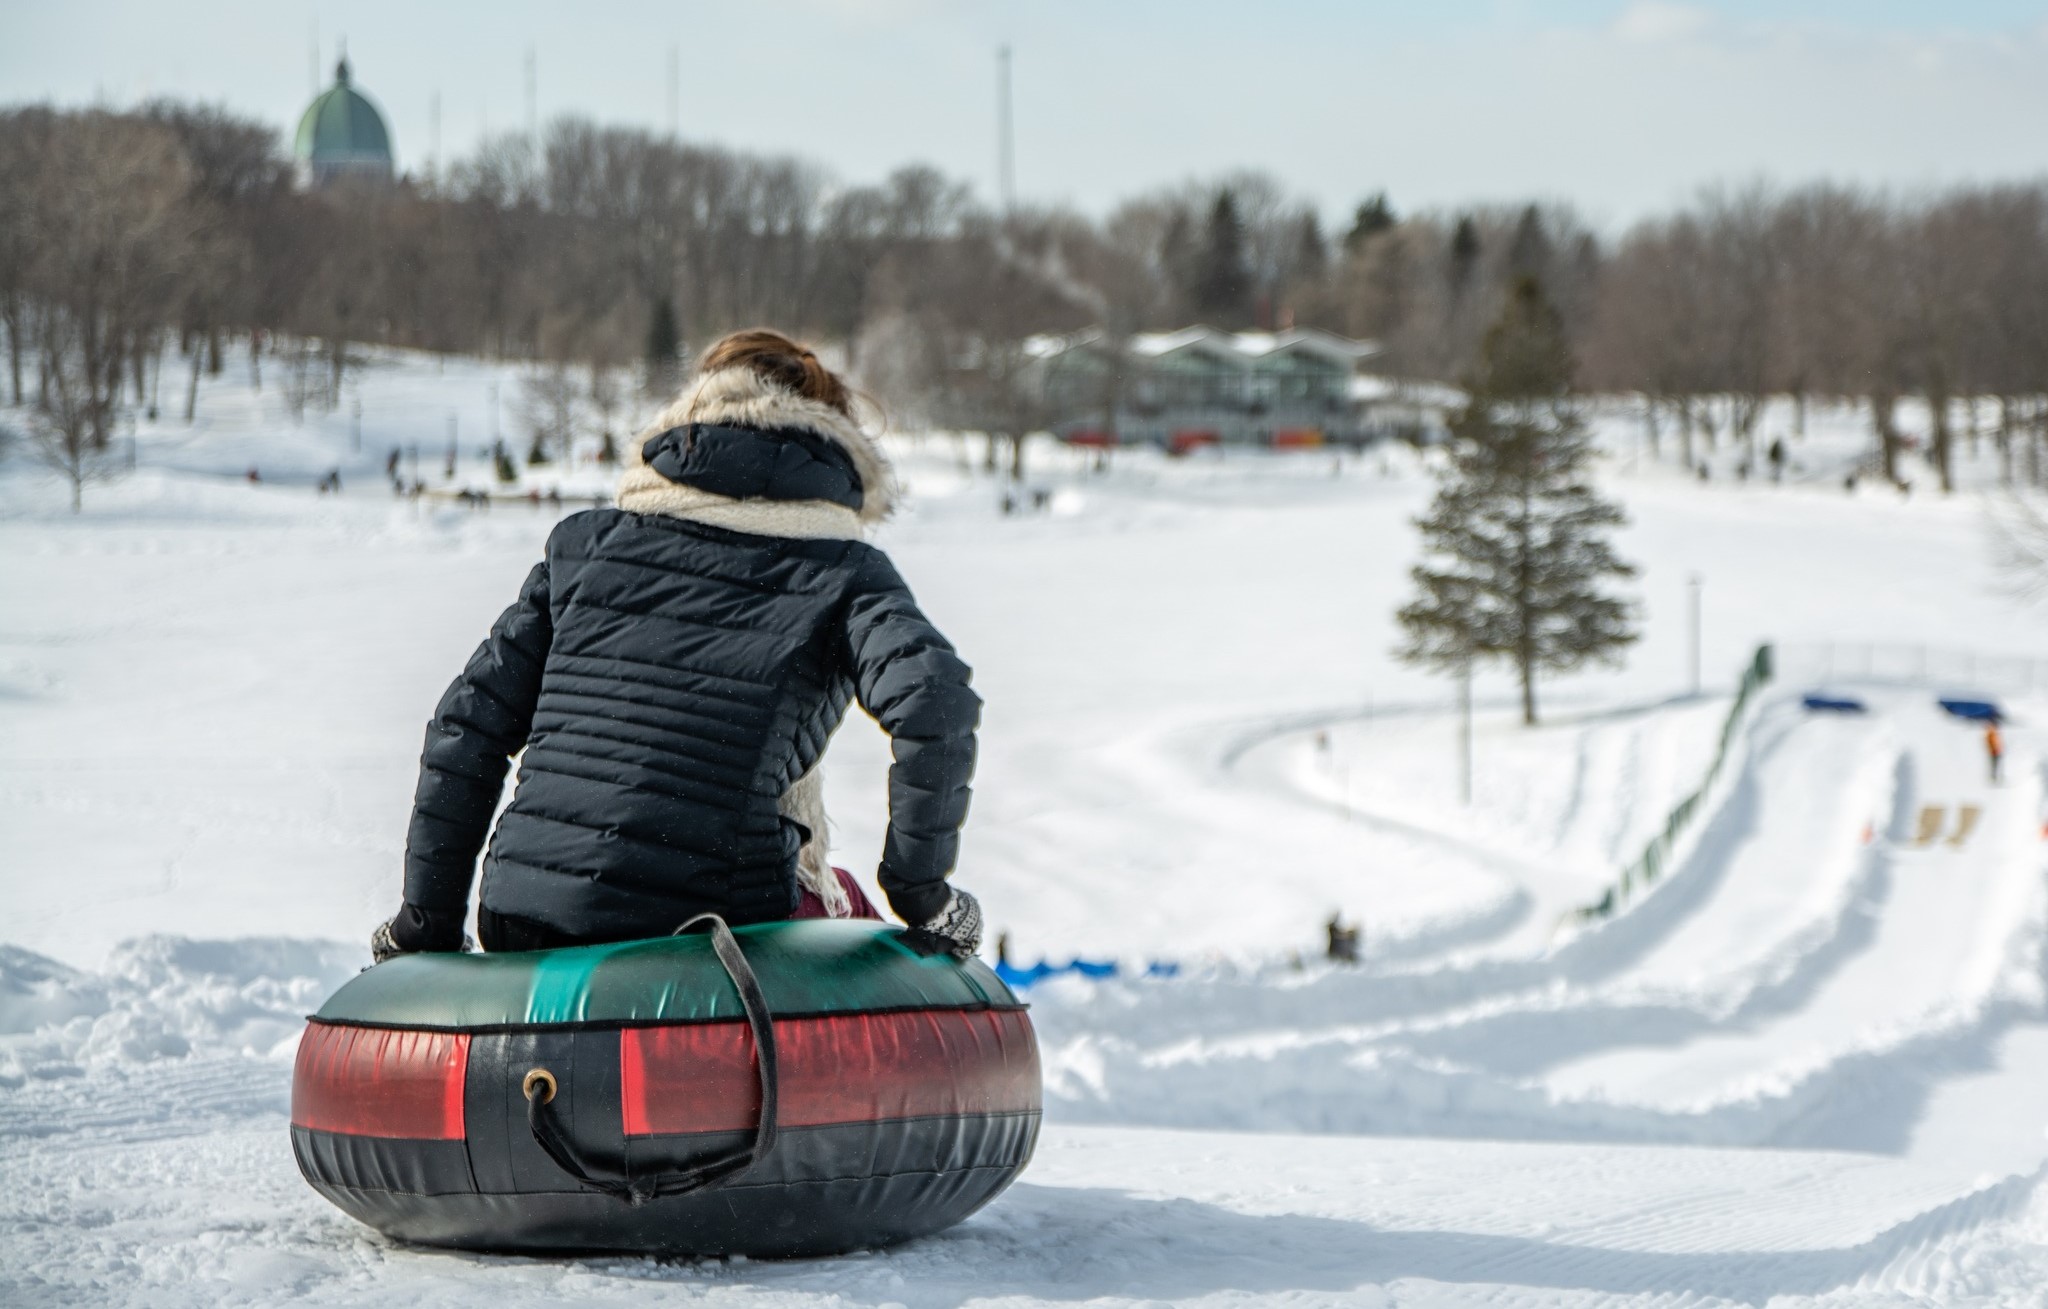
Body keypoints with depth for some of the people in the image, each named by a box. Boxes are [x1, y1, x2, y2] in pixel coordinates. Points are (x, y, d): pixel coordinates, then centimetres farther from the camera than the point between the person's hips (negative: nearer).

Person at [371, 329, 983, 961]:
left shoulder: (584, 542, 16)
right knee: (841, 902, 29)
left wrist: (427, 920, 20)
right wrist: (919, 888, -1)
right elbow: (934, 699, -13)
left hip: (521, 931, 4)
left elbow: (468, 725, 14)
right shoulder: (840, 576, 6)